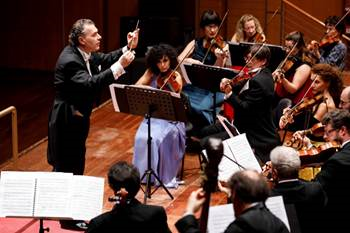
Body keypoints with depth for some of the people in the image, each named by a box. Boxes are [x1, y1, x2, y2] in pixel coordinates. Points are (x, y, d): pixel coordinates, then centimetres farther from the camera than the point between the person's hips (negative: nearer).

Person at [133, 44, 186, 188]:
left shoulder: (176, 77, -4)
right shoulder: (152, 73, 6)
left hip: (170, 118, -3)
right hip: (152, 115, 3)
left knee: (157, 138, -31)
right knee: (142, 137, -26)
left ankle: (165, 176, -18)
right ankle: (143, 173, -11)